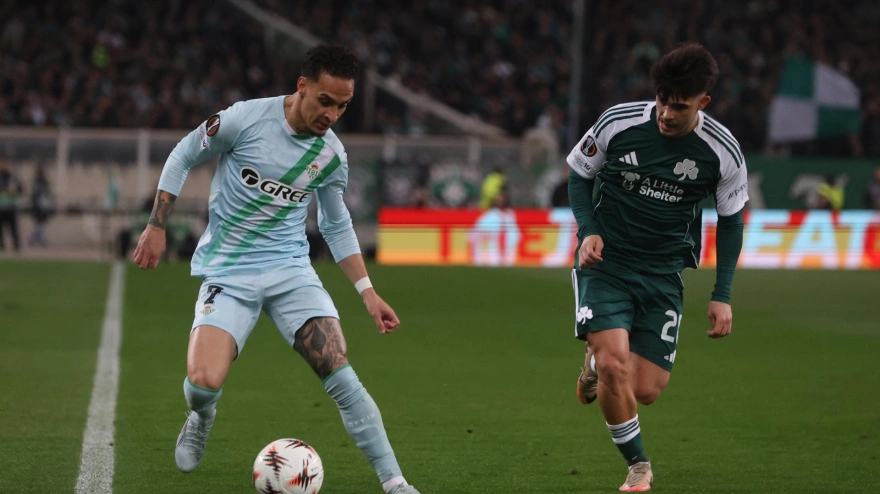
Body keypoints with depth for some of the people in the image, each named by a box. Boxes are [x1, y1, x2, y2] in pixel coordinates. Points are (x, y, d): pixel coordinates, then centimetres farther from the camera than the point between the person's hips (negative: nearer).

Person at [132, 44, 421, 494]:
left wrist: (368, 292, 8)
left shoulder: (331, 154, 0)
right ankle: (201, 418, 19)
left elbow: (337, 226, 14)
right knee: (204, 383, -20)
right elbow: (182, 157, 2)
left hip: (291, 270, 2)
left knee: (340, 375, -15)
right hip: (227, 273, -2)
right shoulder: (244, 120, -13)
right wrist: (157, 226, 0)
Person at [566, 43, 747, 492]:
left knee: (646, 391, -4)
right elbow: (579, 175, 6)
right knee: (615, 366, -21)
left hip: (663, 272, 1)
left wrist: (722, 295, 1)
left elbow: (730, 220, 5)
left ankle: (598, 363, 32)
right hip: (605, 261, -1)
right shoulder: (618, 123, -12)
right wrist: (588, 230, -11)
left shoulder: (722, 152, -10)